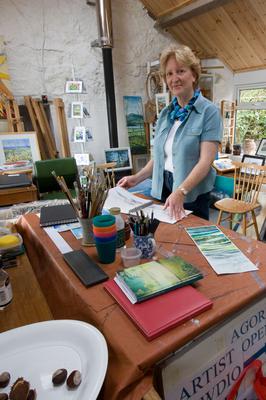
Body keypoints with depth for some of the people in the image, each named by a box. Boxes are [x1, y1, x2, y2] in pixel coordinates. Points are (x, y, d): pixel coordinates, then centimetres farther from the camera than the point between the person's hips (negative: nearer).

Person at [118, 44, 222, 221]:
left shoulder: (209, 111, -9)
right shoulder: (165, 114, 8)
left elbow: (206, 160, -18)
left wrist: (181, 191, -29)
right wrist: (136, 178, 4)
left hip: (192, 194, -5)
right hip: (163, 190, 5)